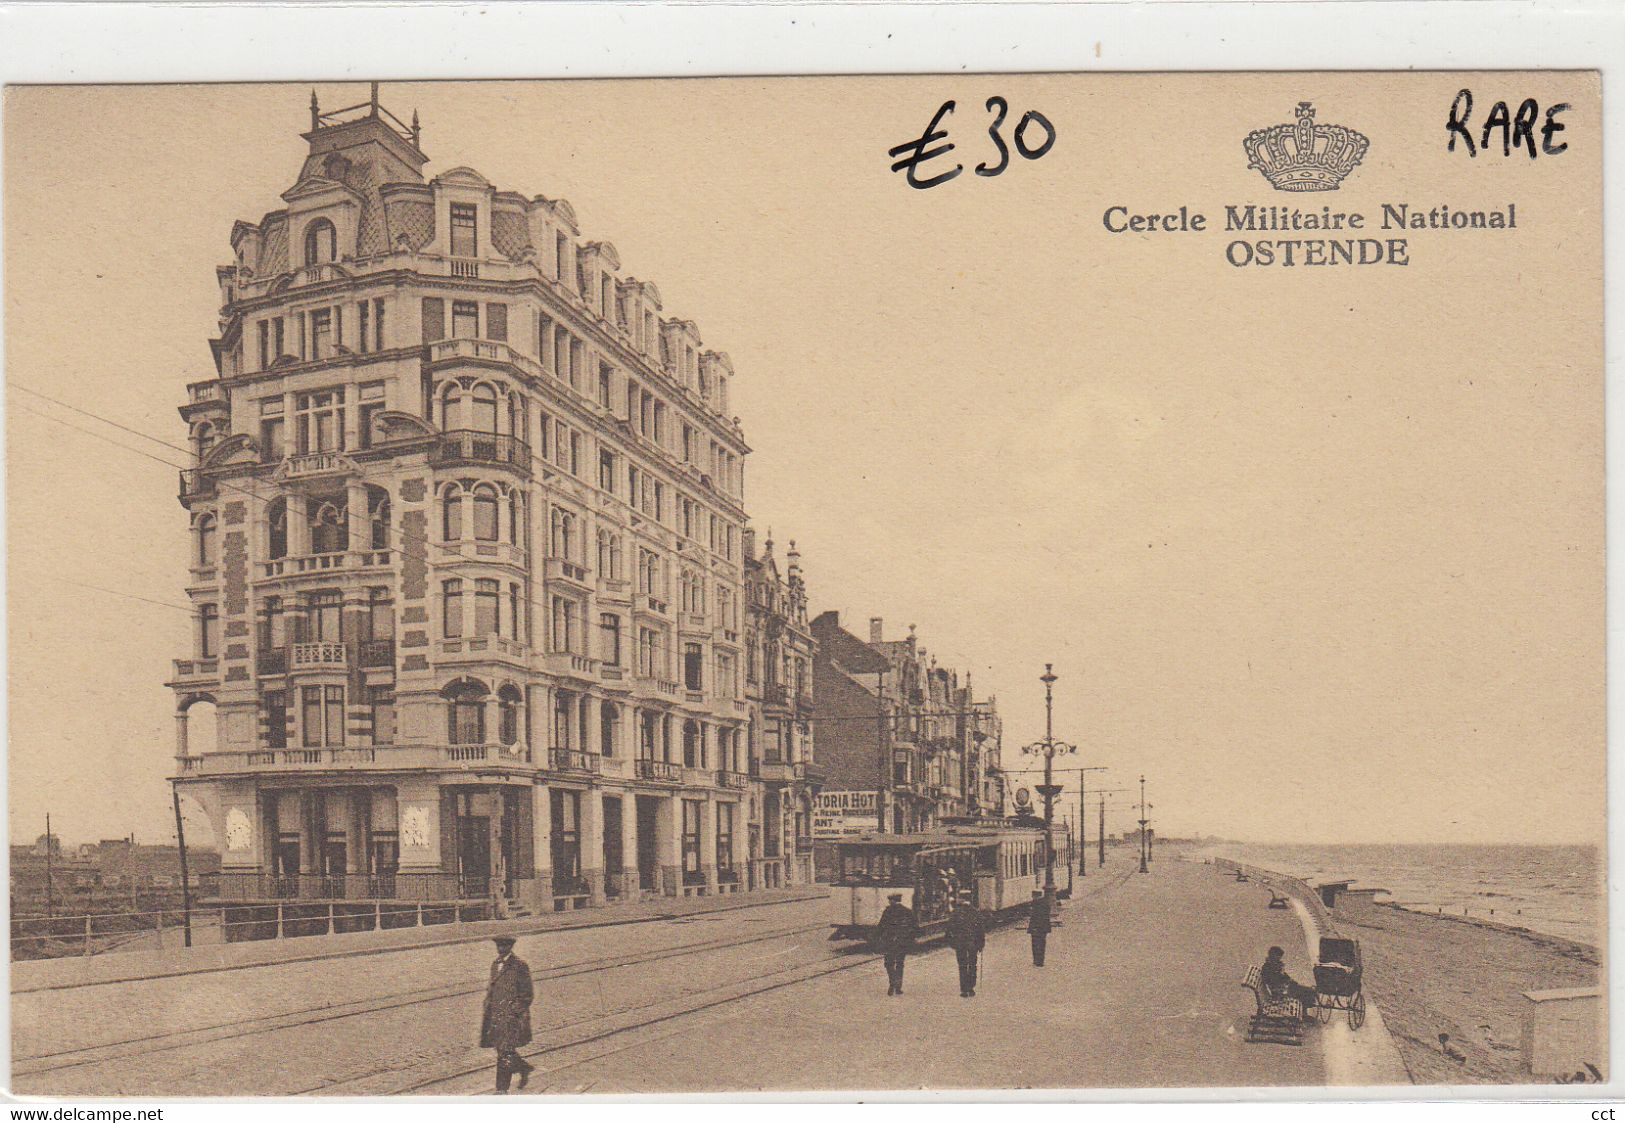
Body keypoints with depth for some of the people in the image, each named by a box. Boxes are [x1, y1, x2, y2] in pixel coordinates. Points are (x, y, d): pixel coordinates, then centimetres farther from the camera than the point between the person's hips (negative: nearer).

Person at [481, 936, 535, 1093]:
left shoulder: (519, 965, -6)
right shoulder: (495, 965, 15)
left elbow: (527, 993, -6)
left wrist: (518, 1011, -11)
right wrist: (487, 1012, 17)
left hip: (512, 1016, -7)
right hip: (496, 1014, 7)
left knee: (506, 1052, -9)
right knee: (501, 1050, 10)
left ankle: (502, 1090, -5)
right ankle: (525, 1068, 32)